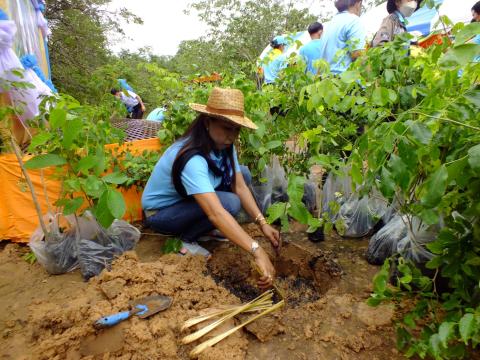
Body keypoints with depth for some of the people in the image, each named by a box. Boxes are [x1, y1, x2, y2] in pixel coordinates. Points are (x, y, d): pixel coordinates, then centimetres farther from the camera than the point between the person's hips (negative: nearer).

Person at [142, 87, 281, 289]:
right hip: (160, 212, -8)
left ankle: (206, 229, 5)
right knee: (229, 203, -30)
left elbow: (240, 186, -12)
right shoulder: (192, 159, -37)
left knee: (243, 173, -5)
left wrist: (263, 223, -22)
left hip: (189, 198, 8)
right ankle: (186, 239, -6)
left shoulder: (223, 145, -11)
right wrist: (257, 252, -50)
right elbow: (216, 213, -47)